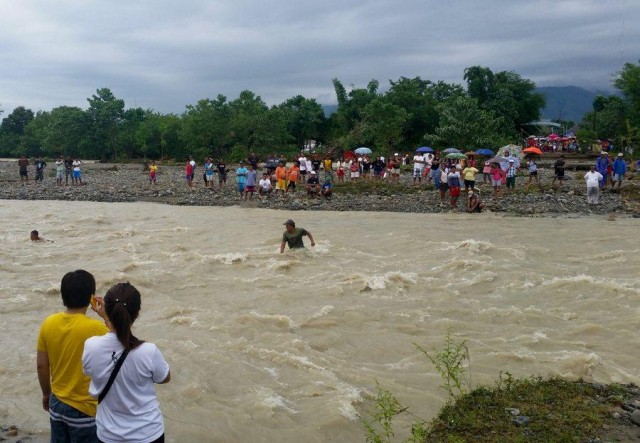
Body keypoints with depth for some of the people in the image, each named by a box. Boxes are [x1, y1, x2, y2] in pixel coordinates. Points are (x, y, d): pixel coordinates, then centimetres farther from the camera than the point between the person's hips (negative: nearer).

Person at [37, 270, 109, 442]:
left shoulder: (48, 323, -8)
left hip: (57, 403, 5)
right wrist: (108, 317, -7)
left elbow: (42, 365, 2)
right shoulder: (95, 328, -23)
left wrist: (46, 394, 17)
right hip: (84, 409, -5)